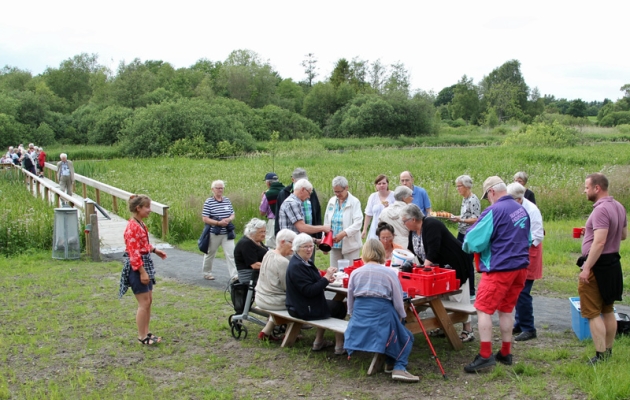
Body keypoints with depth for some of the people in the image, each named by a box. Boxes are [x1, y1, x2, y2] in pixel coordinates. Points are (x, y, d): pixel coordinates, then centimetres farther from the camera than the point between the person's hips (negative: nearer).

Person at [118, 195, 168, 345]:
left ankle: (146, 332, 23)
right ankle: (142, 337, 6)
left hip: (145, 263, 10)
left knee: (148, 301, 14)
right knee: (144, 302, -4)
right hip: (137, 266, -10)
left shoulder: (141, 224, 10)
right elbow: (134, 253, -23)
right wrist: (142, 272, -23)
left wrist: (155, 250, 22)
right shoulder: (132, 227, -20)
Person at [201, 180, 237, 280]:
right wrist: (218, 223, -19)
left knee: (231, 254, -6)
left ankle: (234, 275, -8)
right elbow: (205, 219, -12)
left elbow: (232, 215, 13)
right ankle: (206, 273, 34)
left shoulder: (227, 200, 7)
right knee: (210, 254, 14)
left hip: (227, 233, 3)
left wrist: (228, 219, -10)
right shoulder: (208, 202, -8)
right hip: (214, 234, -3)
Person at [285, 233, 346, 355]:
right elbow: (309, 291, -28)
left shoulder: (305, 261, 7)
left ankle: (319, 342, 26)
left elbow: (312, 281, 15)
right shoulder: (297, 266, -25)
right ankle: (339, 346, 13)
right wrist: (326, 278, -28)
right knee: (340, 307, 6)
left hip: (302, 305, 10)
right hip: (304, 309, -10)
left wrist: (326, 279, -4)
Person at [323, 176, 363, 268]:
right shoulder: (332, 201, 9)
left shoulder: (355, 202, -6)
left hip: (350, 245, -5)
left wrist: (343, 233, -27)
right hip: (334, 245, 5)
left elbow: (358, 223, -15)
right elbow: (327, 222, 14)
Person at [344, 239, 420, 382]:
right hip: (382, 316, -4)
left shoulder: (355, 273, 6)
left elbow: (350, 302, 11)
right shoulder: (390, 273, -1)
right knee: (407, 338, 20)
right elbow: (398, 302, 1)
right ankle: (399, 368, -2)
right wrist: (400, 318, 18)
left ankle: (390, 363, 19)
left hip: (359, 317, 4)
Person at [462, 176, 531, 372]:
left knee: (484, 309, -3)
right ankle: (506, 353, 22)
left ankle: (485, 356, -7)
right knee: (506, 310, 17)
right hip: (520, 267, 8)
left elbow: (474, 241, -15)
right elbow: (527, 239, 22)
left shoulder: (494, 211, -15)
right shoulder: (522, 209, 10)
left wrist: (467, 245, 6)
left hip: (499, 268, -8)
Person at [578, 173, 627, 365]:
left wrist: (586, 268, -25)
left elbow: (599, 243, -28)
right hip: (613, 263, 10)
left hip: (598, 265, -10)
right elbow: (623, 235, 20)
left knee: (593, 313, -3)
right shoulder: (619, 207, 9)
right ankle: (608, 350, 26)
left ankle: (601, 356, -1)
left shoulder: (601, 210, -22)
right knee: (608, 310, 18)